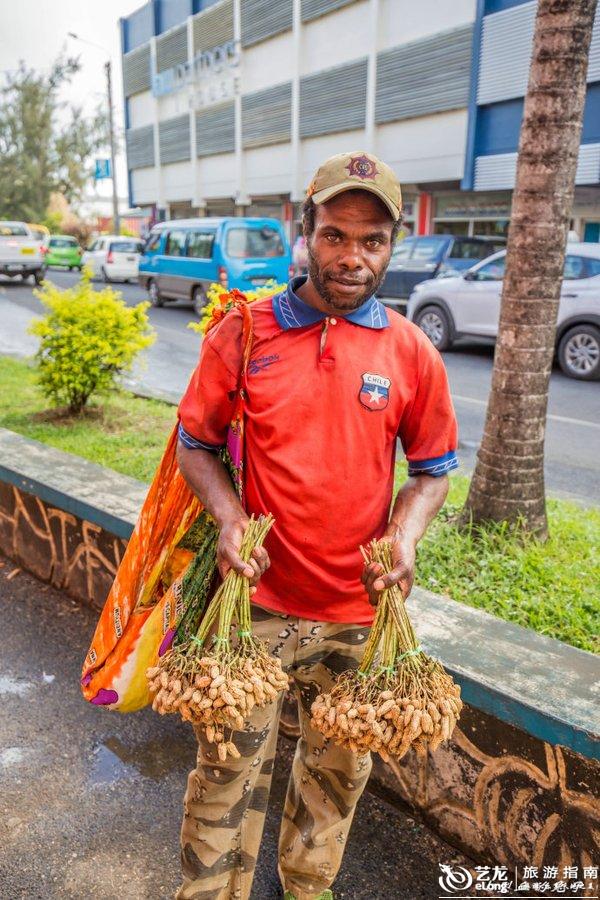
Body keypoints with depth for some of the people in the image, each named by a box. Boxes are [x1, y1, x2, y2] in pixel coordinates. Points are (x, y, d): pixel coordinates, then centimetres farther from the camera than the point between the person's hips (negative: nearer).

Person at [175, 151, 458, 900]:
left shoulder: (412, 352, -1)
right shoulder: (243, 332, -4)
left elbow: (434, 468, 7)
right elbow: (194, 444, 4)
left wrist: (406, 533, -11)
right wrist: (229, 516, -13)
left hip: (361, 611, 2)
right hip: (258, 595, -1)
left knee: (339, 767, 20)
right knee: (229, 770, 10)